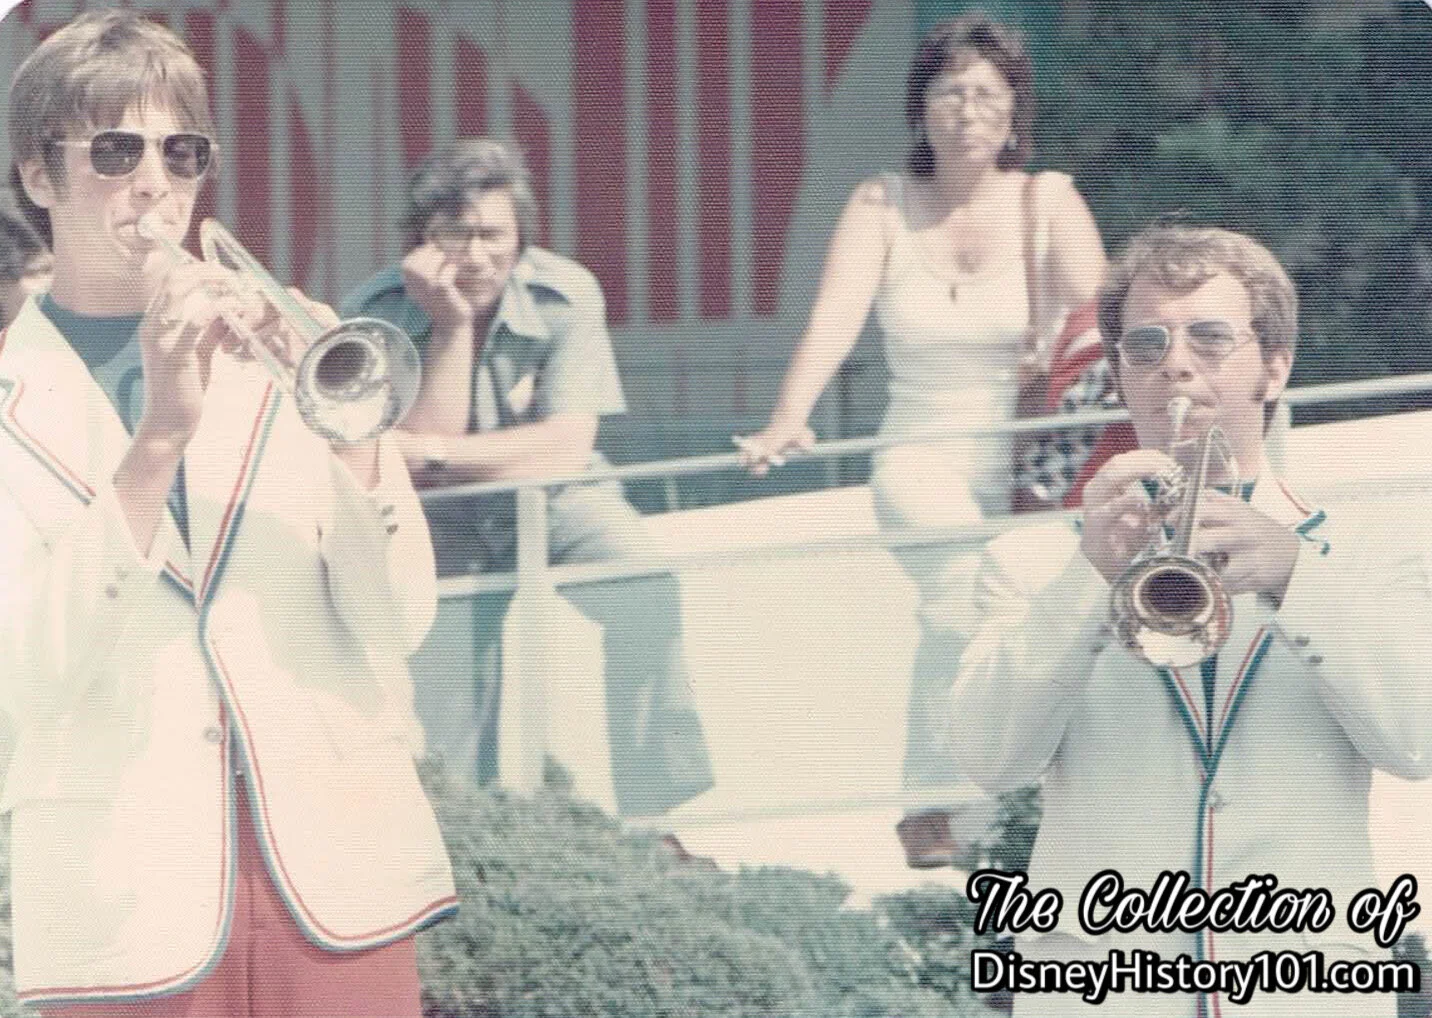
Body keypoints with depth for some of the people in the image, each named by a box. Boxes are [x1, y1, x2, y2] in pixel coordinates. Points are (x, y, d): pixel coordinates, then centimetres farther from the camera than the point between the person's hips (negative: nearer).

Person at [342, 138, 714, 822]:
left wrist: (434, 453, -27)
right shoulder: (375, 314, -15)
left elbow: (566, 449, -21)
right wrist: (451, 326, -27)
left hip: (556, 502, -1)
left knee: (644, 588, -29)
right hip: (447, 524, 1)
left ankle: (656, 815, -21)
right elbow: (416, 468, -21)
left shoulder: (564, 294, -15)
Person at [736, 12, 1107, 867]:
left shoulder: (1047, 202, 3)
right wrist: (789, 422, -27)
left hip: (1027, 455, 1)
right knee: (964, 570, -31)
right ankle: (930, 803, -27)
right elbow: (835, 321, -9)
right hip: (923, 455, -1)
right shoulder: (883, 206, 4)